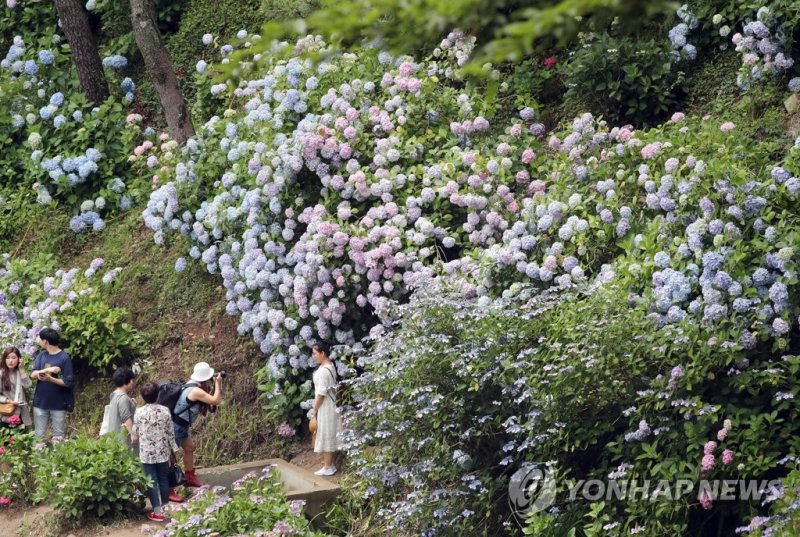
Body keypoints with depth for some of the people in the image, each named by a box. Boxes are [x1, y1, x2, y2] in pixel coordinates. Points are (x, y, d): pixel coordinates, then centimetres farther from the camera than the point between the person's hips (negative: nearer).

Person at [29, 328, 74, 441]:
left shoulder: (64, 358, -11)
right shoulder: (41, 355, 5)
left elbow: (67, 382, -12)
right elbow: (33, 375, -6)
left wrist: (50, 378, -25)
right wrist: (47, 370, -24)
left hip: (58, 404, -4)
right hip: (40, 402, 4)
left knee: (58, 436, 5)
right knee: (38, 435, 9)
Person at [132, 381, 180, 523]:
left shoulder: (139, 412, -10)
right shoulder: (165, 410, -6)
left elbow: (135, 434, -1)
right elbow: (170, 432, 0)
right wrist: (173, 448, 12)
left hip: (146, 453, -2)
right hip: (162, 451, 2)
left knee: (152, 481, 1)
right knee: (163, 479, 16)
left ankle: (157, 512, 1)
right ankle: (166, 507, 25)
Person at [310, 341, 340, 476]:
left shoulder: (324, 370, -23)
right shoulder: (330, 365, 7)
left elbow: (321, 393, -21)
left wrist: (315, 409, -11)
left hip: (325, 408, -9)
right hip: (331, 406, 9)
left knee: (326, 436, -2)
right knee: (332, 436, 13)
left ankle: (328, 467, 3)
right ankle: (332, 464, 20)